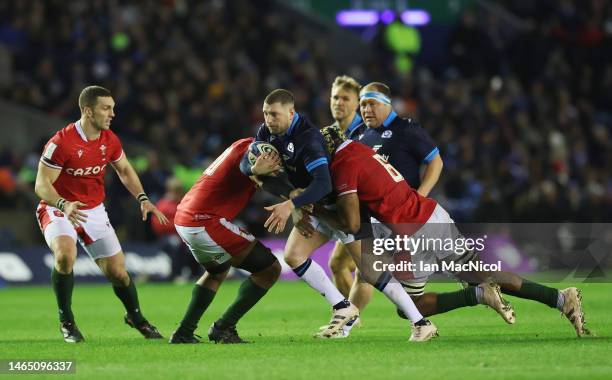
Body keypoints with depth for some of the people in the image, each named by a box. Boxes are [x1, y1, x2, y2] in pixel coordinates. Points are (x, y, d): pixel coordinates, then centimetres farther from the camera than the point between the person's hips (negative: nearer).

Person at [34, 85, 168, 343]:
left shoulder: (110, 140, -4)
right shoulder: (61, 143, -23)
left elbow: (124, 170, 15)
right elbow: (42, 185, -22)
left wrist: (143, 199, 1)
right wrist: (64, 205, -41)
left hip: (93, 211, 5)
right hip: (58, 209, -5)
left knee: (118, 271, 1)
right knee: (65, 256, -33)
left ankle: (136, 317, 31)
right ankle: (66, 322, -13)